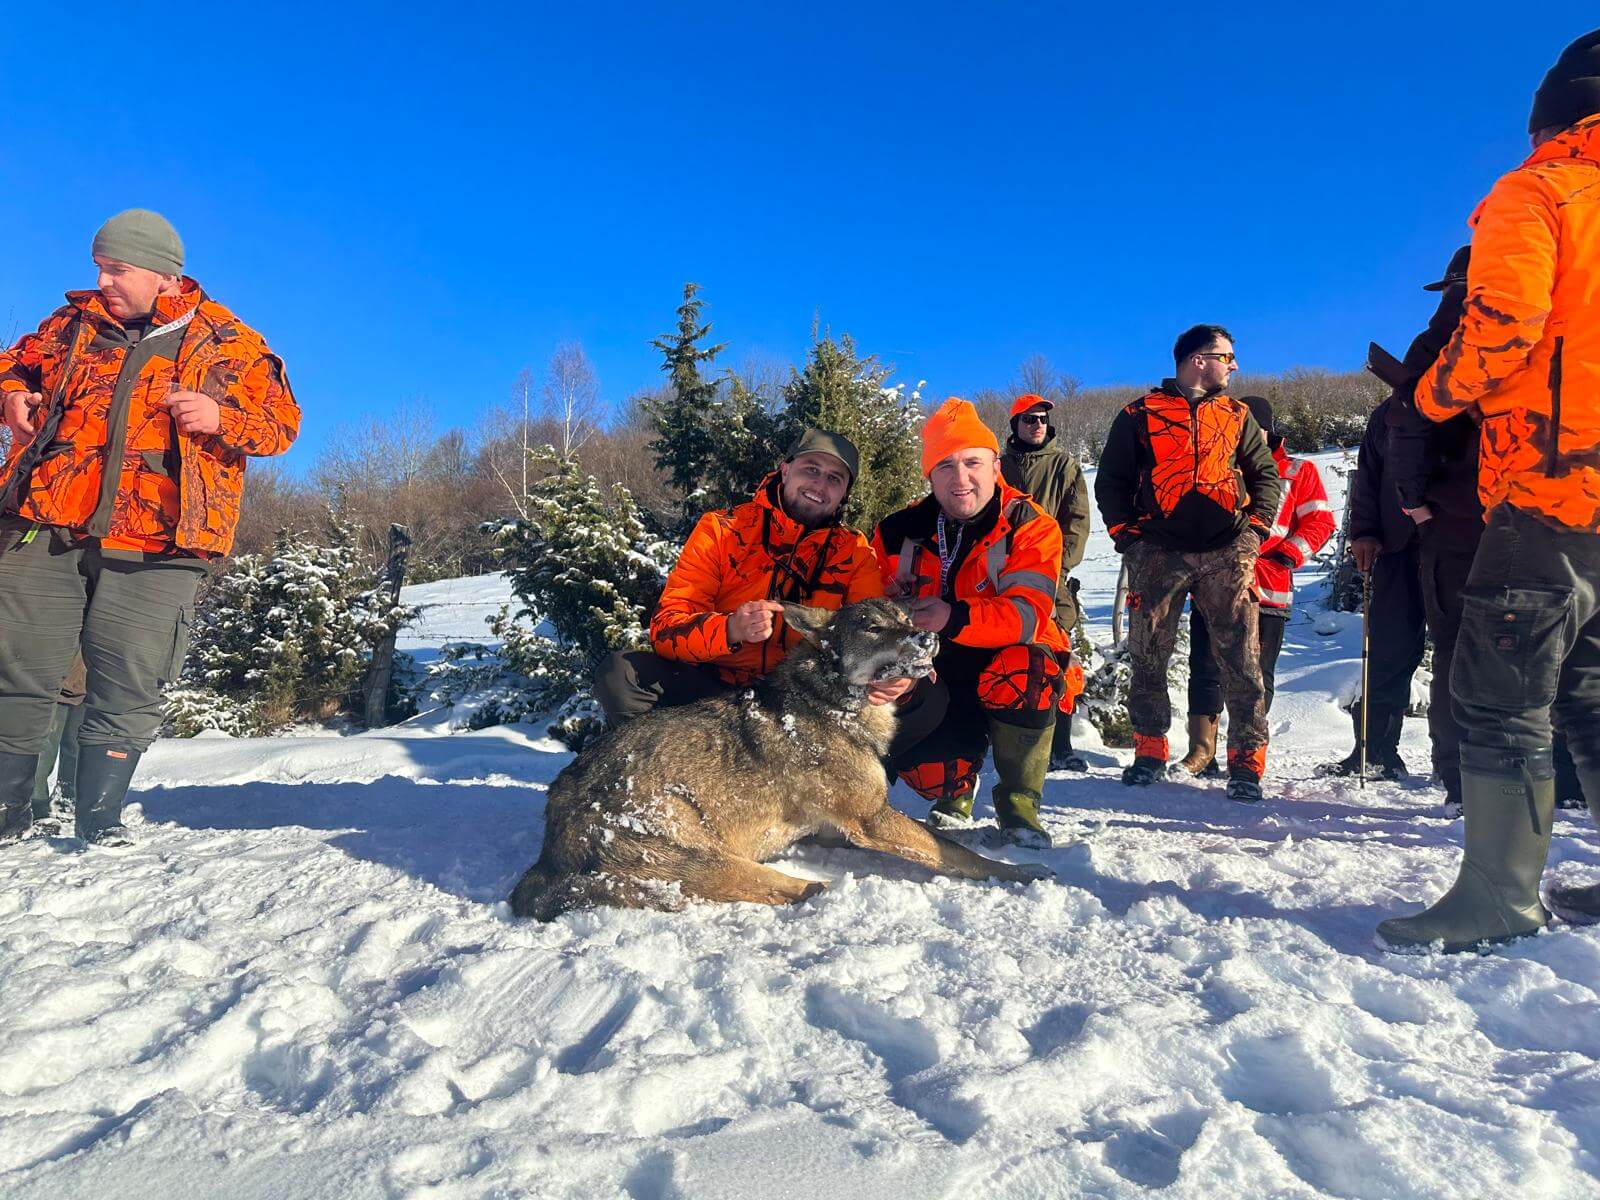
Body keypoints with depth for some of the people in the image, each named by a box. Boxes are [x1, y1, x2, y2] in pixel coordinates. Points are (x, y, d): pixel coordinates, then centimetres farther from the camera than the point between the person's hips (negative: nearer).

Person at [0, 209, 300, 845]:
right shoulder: (73, 323, 17)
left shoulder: (228, 344, 7)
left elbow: (281, 421, 4)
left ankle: (99, 820, 11)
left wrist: (222, 419, -15)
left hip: (151, 551, -3)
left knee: (127, 691, -2)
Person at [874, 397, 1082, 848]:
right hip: (938, 679, 2)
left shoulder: (1031, 527, -10)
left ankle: (1018, 802, -13)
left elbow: (1028, 613, -24)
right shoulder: (898, 532, 1)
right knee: (921, 770, -25)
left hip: (1004, 676, -2)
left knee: (1025, 668, -37)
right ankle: (957, 792, 17)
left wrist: (955, 618, -39)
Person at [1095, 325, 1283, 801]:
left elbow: (1265, 473, 19)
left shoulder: (1237, 415, 19)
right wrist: (1125, 532, -1)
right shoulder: (1139, 415, 10)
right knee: (1148, 656, 2)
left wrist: (1255, 526, 4)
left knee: (1241, 658, -5)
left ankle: (1247, 761, 2)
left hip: (1226, 553, 2)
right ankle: (1149, 751, 15)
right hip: (1157, 552, -1)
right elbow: (1111, 480, 10)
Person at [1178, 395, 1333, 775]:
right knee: (1206, 669, -4)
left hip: (1268, 591, -1)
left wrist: (1287, 555, -10)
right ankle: (1201, 751, 0)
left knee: (1258, 675, 5)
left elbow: (1319, 522, 5)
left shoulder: (1298, 471, 10)